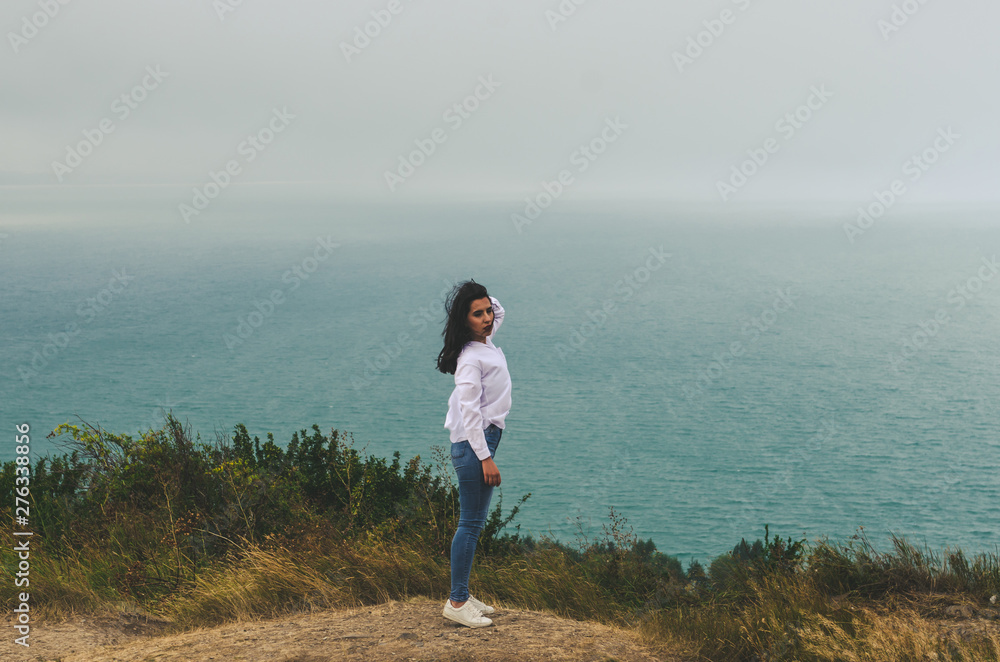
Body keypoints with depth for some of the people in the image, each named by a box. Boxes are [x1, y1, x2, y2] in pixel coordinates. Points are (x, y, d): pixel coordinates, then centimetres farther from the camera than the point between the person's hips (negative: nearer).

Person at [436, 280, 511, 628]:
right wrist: (485, 457, -21)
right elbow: (470, 411, -21)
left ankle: (462, 595, 21)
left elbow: (500, 311, 29)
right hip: (474, 444, -10)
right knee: (471, 524, -5)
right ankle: (457, 602, 1)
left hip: (484, 439, 10)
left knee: (474, 522, 13)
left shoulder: (486, 341, 9)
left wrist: (482, 297, 8)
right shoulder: (471, 358, -17)